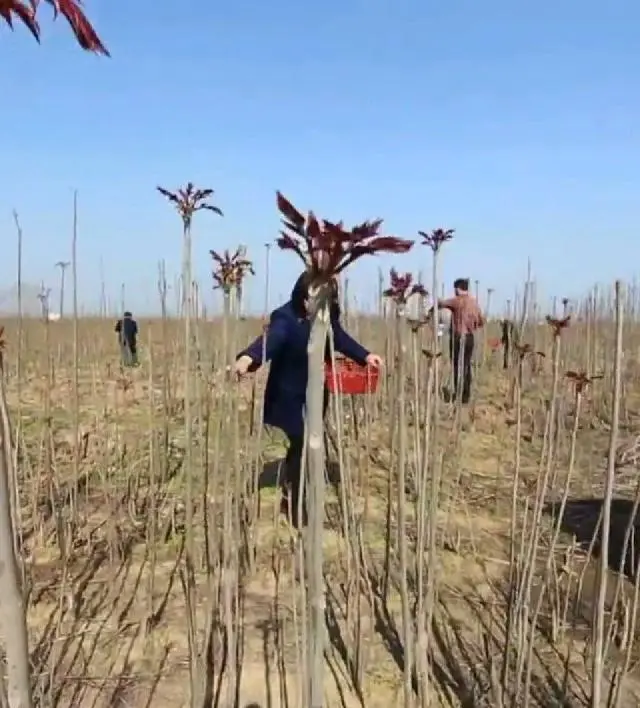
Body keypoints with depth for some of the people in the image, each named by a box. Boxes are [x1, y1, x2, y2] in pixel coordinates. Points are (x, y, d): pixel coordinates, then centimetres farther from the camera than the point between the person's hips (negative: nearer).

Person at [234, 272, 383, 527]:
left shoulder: (326, 317, -5)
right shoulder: (286, 319, -25)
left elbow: (340, 338, 13)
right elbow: (270, 339, -44)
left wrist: (365, 355, 5)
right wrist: (248, 357, -64)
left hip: (316, 394, 7)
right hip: (289, 397, -7)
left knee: (304, 445, 18)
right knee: (301, 445, -4)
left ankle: (291, 497, 39)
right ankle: (298, 507, 14)